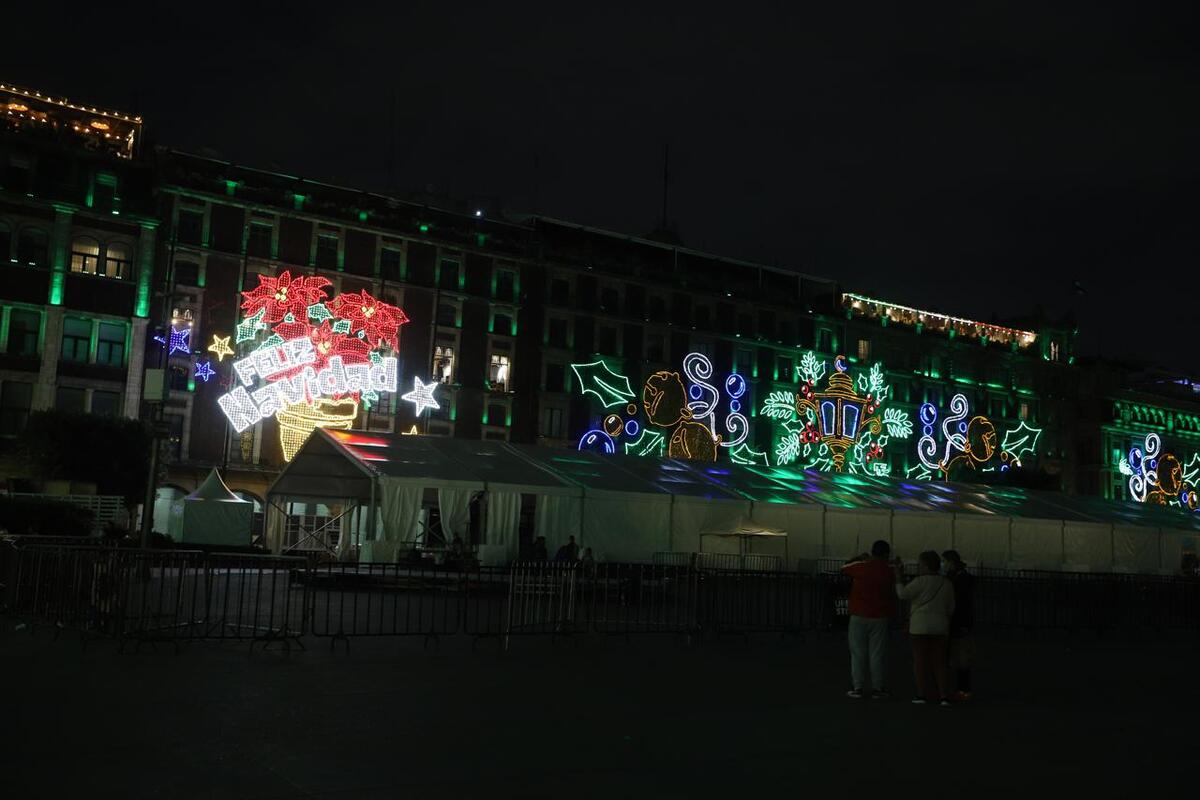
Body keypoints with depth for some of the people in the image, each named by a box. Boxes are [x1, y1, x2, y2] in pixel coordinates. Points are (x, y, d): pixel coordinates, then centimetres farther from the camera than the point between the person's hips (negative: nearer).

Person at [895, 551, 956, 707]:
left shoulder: (921, 581, -11)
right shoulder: (947, 584, 5)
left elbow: (902, 594, -10)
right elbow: (950, 608, 9)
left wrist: (899, 577, 0)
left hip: (920, 625, -4)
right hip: (939, 627, 4)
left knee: (920, 660, 3)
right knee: (939, 662, 8)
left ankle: (922, 695, 1)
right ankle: (944, 696, 1)